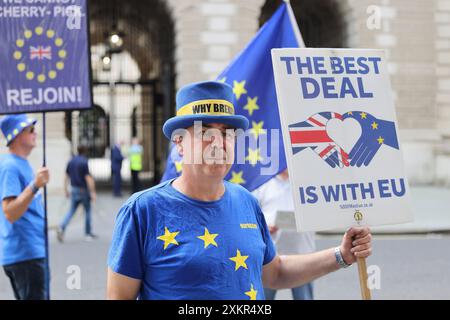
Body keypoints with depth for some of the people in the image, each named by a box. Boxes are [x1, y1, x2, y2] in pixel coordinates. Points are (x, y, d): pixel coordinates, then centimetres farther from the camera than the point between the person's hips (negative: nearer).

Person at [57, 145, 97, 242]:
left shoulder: (71, 161, 5)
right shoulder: (84, 162, -14)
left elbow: (66, 176, 10)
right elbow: (88, 178, -18)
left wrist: (66, 190, 18)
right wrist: (93, 192, -16)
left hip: (74, 189, 5)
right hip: (84, 189, -5)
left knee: (71, 210, 9)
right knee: (87, 211, 9)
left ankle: (62, 228, -12)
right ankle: (88, 234, 16)